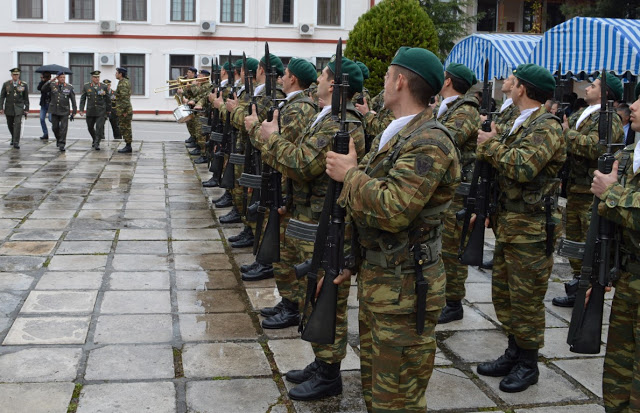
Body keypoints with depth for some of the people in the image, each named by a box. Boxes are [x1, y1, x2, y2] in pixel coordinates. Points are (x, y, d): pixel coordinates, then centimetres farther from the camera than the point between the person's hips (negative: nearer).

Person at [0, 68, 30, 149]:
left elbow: (26, 98, 4)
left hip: (19, 107, -2)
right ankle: (13, 138, 37)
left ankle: (16, 143, -14)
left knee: (18, 124, -15)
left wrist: (26, 109, 0)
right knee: (10, 125, 12)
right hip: (9, 108, 2)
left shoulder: (24, 84, 0)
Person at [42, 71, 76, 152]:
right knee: (55, 127, 9)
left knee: (63, 128, -6)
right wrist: (50, 81, -20)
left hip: (64, 111, -2)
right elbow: (43, 89, -11)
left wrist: (74, 112, -2)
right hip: (54, 111, 2)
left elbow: (73, 100, 1)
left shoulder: (69, 87, -1)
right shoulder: (52, 85, 2)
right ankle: (58, 139, 36)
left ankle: (62, 145, -1)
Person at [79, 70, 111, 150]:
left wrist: (108, 110, 9)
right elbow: (82, 99, 6)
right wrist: (81, 109, -1)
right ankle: (94, 140, 34)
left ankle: (97, 144, -6)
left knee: (99, 127, -11)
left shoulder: (104, 86, 2)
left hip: (101, 111, -2)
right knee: (90, 127, 11)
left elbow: (108, 99, 7)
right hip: (90, 111, 2)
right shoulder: (86, 86, 4)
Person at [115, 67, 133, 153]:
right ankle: (128, 146, 15)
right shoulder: (126, 81, 17)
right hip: (123, 110, 10)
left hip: (123, 111, -10)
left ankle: (128, 147, -3)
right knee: (124, 128, 12)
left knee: (125, 128, -6)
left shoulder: (123, 84, -16)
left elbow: (124, 97, -23)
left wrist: (124, 111, -23)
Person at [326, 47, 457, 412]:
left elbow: (392, 210, -31)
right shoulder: (394, 134, 13)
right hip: (375, 278, 10)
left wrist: (351, 174, -16)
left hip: (404, 288, -10)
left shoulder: (430, 142, -21)